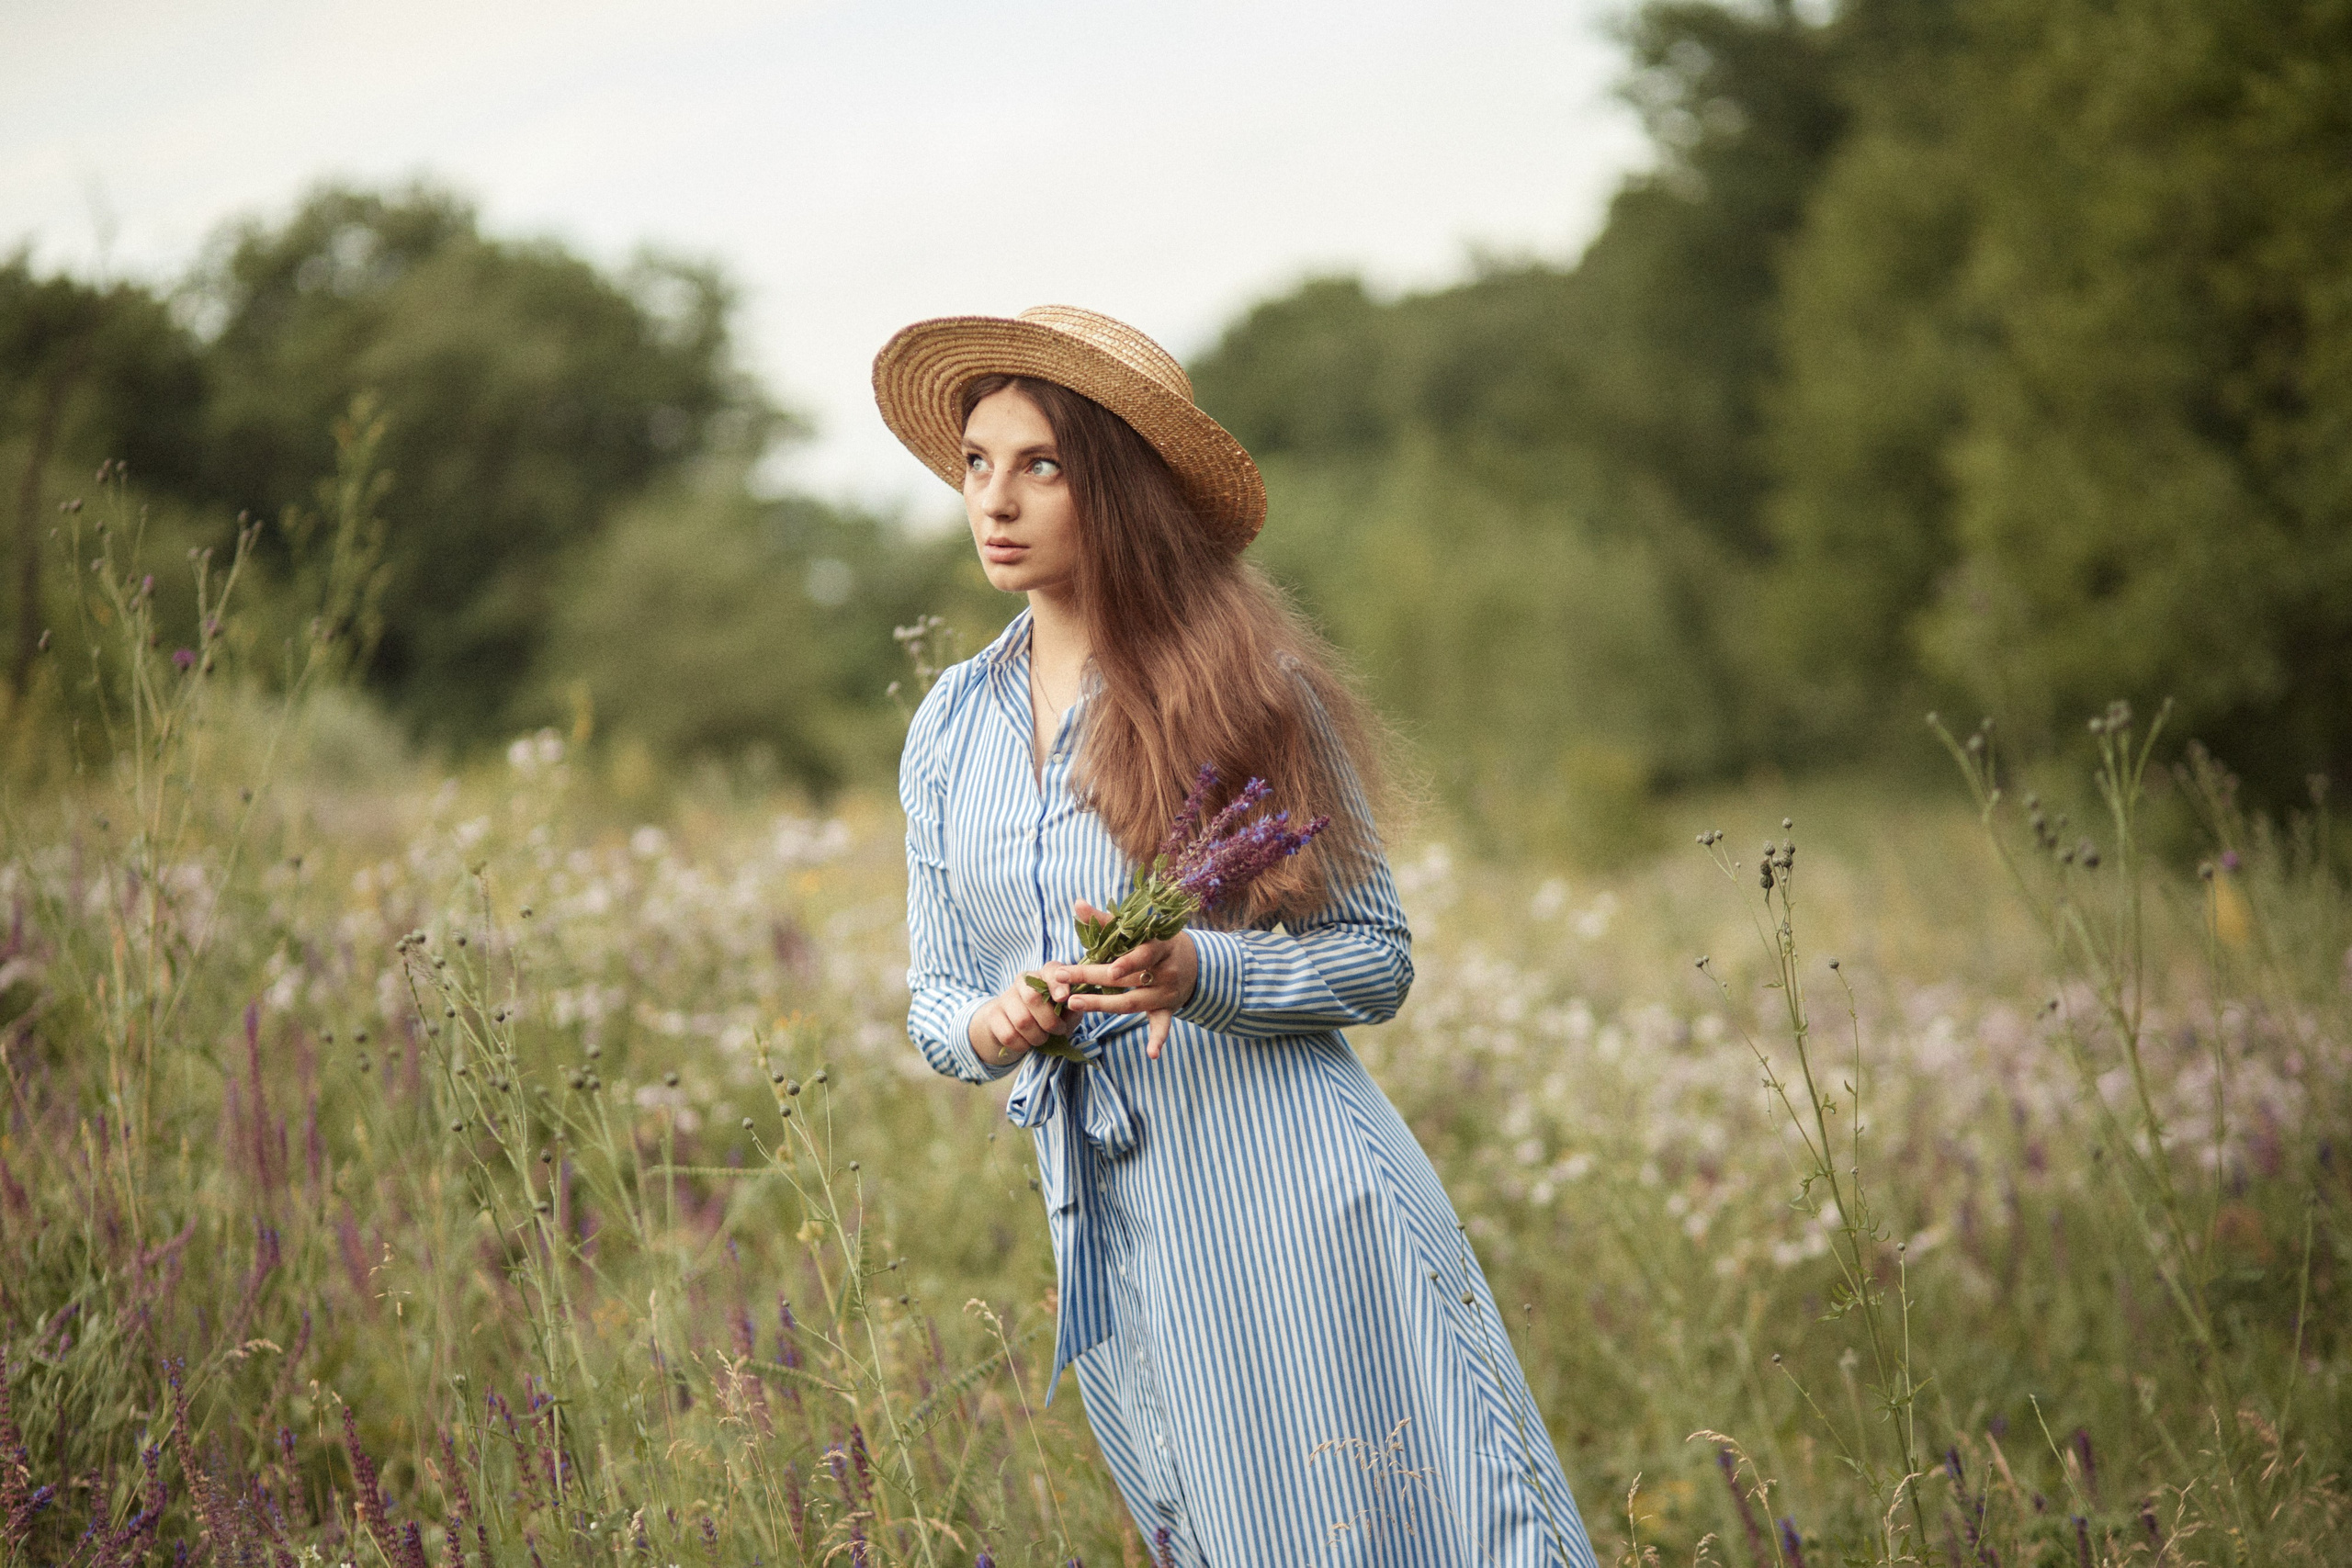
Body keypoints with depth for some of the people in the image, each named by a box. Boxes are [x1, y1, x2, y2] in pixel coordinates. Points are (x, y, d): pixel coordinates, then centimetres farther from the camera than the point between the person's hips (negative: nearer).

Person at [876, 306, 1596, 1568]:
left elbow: (1377, 959, -4)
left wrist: (1198, 974, -21)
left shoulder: (1244, 688, -6)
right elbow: (935, 992, 15)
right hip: (1109, 1217, 5)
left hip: (1289, 1189, -4)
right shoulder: (950, 727, 8)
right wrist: (986, 1029, -9)